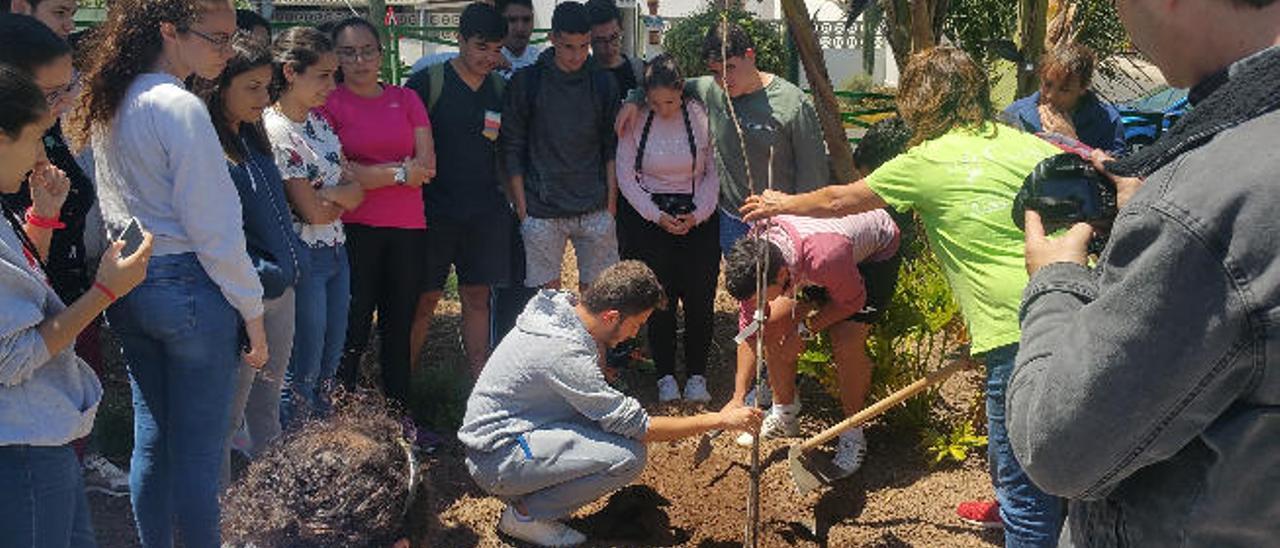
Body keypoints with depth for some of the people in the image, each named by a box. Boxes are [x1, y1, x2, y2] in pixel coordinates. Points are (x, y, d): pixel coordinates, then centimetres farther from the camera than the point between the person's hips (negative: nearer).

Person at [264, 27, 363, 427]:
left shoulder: (318, 120, 8)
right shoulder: (275, 131, -17)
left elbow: (356, 190, 6)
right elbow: (310, 211, -17)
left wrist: (330, 193, -13)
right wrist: (344, 198, -1)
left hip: (337, 251, 8)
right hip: (304, 256, -8)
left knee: (330, 363, 16)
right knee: (303, 370, 3)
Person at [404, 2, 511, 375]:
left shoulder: (501, 88, 9)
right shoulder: (428, 82, -6)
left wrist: (510, 196, 9)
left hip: (486, 212, 4)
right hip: (435, 211, -4)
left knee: (478, 299, 10)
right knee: (424, 301, 2)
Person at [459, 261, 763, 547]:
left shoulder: (563, 306, 0)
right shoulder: (565, 353, -27)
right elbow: (640, 427, -22)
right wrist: (721, 420, -17)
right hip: (496, 460, -10)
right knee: (629, 456, -21)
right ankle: (525, 514, -6)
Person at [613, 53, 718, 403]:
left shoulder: (701, 116, -7)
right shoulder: (635, 121, -6)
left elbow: (714, 173, -1)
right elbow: (625, 176, -2)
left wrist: (697, 215, -10)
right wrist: (657, 216, -9)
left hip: (698, 215, 0)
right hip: (648, 214, 0)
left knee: (700, 298, 0)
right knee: (660, 299, 1)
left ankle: (696, 375, 14)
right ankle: (665, 375, 14)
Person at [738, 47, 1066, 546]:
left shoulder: (926, 163, -1)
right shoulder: (1030, 144, 12)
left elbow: (838, 201, 14)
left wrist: (782, 204, 32)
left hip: (1023, 334, -8)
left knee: (1026, 490, 4)